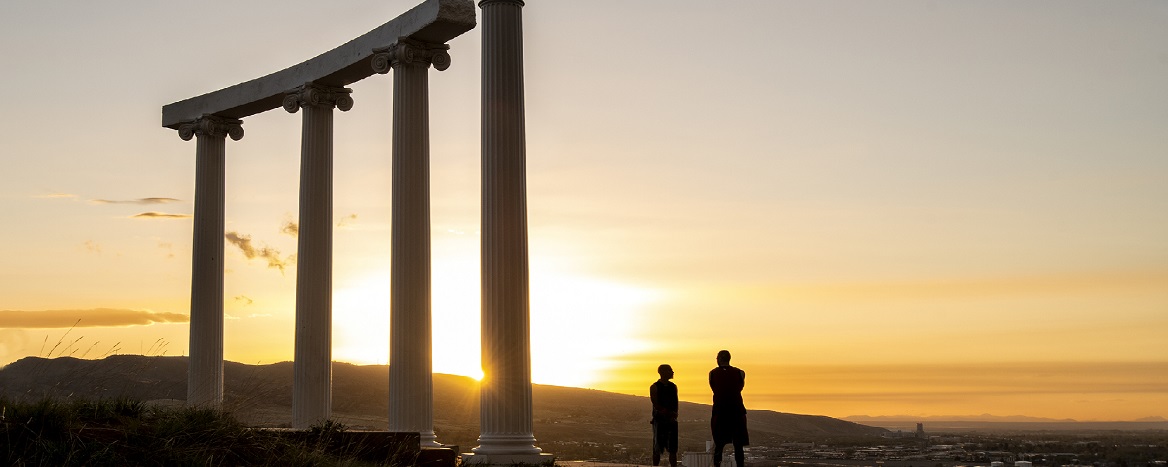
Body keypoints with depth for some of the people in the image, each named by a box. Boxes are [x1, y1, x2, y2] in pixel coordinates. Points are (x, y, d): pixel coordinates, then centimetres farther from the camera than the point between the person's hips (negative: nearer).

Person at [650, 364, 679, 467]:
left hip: (672, 421, 5)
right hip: (659, 420, -4)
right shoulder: (654, 387, -3)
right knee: (657, 449, -1)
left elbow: (676, 403, 11)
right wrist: (669, 413, -15)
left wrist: (674, 415, -8)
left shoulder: (673, 387, 13)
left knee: (673, 449, 2)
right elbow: (656, 405, -9)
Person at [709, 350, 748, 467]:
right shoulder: (740, 373, 3)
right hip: (736, 412, 0)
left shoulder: (712, 373, 3)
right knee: (738, 445, 3)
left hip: (719, 412, 0)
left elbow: (714, 389, 11)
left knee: (718, 445, 7)